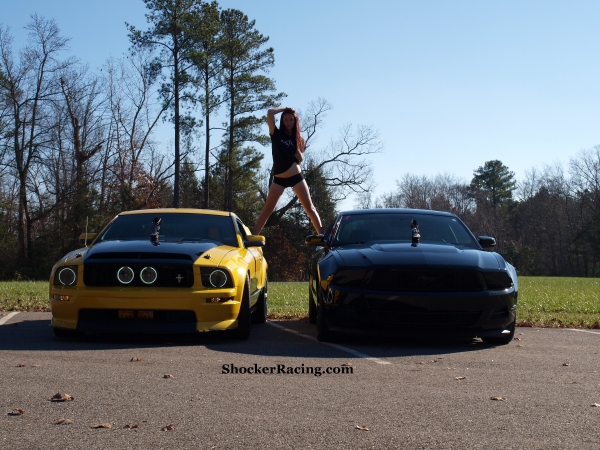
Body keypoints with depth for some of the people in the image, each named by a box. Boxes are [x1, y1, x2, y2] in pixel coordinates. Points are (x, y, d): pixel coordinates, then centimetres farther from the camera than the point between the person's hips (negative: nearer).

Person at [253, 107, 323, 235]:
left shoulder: (298, 139, 10)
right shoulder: (276, 134, 4)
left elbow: (300, 160, 6)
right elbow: (270, 112, -7)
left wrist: (297, 149, -10)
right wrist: (284, 109, 5)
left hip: (296, 177, 1)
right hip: (279, 179, -1)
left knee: (310, 208, 1)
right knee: (267, 210, -2)